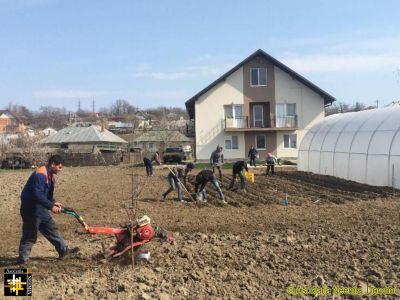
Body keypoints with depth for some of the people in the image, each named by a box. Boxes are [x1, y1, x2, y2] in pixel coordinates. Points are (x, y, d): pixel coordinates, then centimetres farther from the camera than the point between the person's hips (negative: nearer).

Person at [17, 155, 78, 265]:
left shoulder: (49, 175, 8)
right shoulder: (40, 175, -24)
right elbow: (37, 195, -30)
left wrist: (53, 202, 2)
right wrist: (51, 206, -28)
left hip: (40, 208, 10)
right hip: (31, 208, -10)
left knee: (52, 228, 13)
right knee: (30, 234, 0)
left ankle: (63, 251, 21)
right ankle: (22, 259, 14)